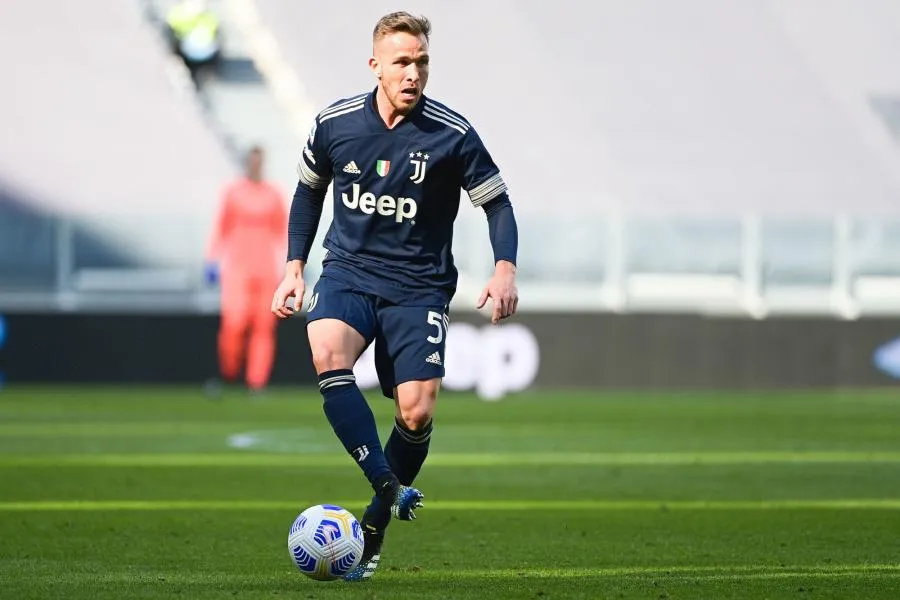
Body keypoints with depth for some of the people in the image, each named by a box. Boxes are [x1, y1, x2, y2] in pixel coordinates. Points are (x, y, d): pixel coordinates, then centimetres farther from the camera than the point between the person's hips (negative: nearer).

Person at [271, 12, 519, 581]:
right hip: (348, 271, 1)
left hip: (419, 284, -1)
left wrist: (505, 268, -15)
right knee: (327, 351, -31)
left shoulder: (452, 134, -9)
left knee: (417, 411, -14)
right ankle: (390, 486, -31)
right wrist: (295, 267, 11)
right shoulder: (335, 123, -2)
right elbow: (309, 190, 16)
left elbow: (497, 202, 1)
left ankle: (377, 524, 11)